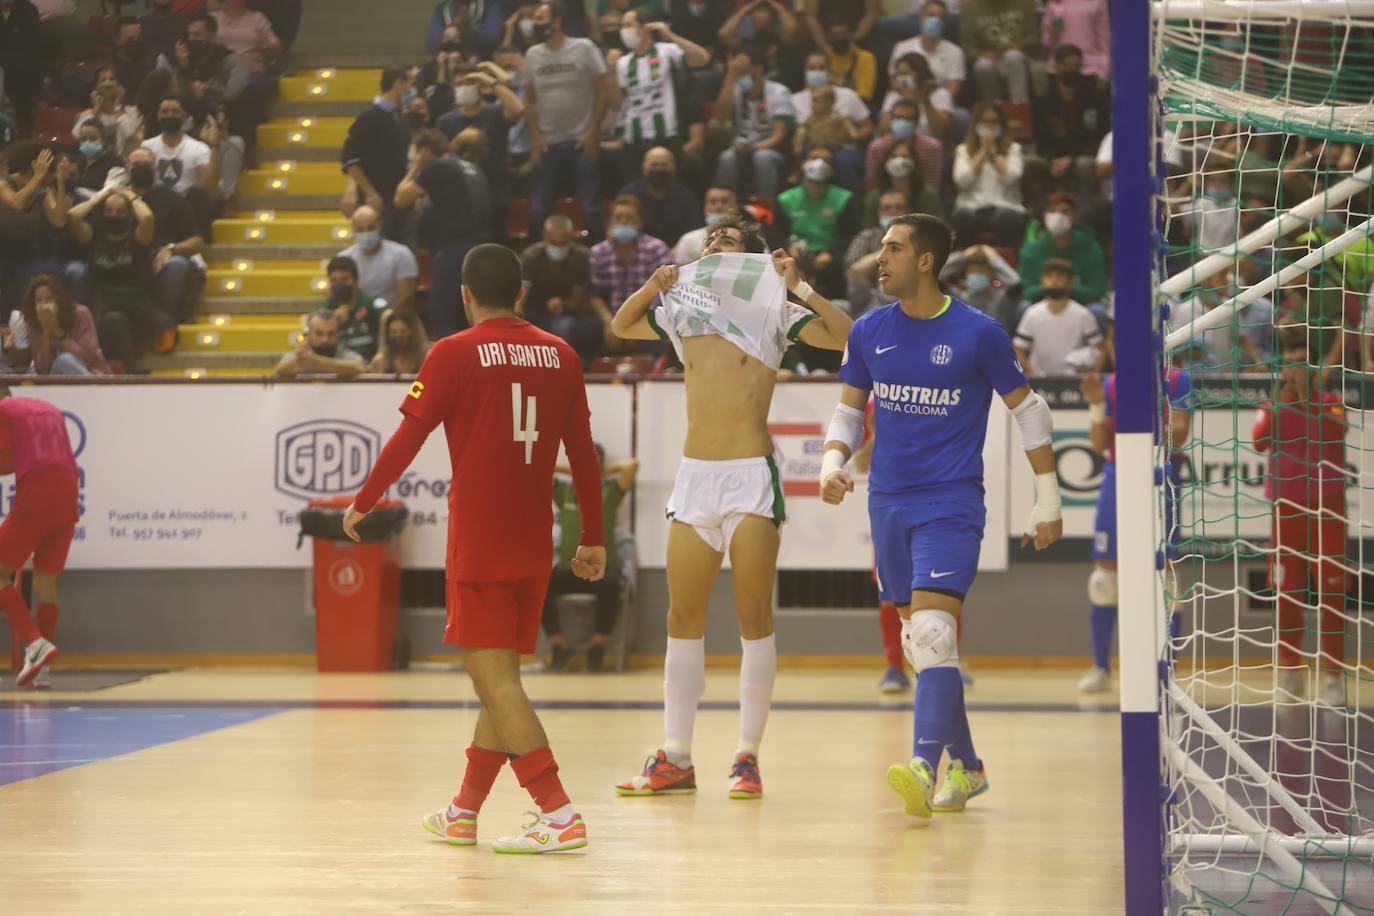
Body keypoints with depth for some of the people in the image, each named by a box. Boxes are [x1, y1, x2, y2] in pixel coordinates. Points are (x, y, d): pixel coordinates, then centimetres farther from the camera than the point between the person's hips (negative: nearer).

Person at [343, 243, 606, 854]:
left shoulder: (454, 354, -6)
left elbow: (408, 439, -5)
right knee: (501, 673, 14)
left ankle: (559, 815, -17)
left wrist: (361, 504, 9)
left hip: (478, 541, -6)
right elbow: (583, 453, 9)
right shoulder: (560, 356, 7)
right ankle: (463, 813, 23)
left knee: (493, 676, -7)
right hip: (534, 542, 6)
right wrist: (593, 539, 17)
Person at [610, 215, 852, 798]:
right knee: (683, 619, 5)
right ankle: (675, 759, 10)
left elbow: (846, 338, -10)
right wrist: (651, 288, 8)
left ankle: (748, 757, 3)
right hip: (693, 475, 5)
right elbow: (621, 326, 27)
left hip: (751, 476, -5)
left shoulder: (773, 312, 0)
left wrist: (799, 288, -17)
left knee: (754, 619, -3)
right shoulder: (684, 311, 13)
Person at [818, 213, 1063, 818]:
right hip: (888, 504, 5)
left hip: (951, 502, -5)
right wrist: (833, 462, -3)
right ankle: (964, 767, 22)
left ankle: (925, 768, -30)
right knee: (920, 643, 9)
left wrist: (1048, 501, 2)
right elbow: (849, 410, 17)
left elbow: (1028, 409, 3)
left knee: (932, 632, -20)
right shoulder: (869, 332, 6)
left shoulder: (978, 333, -6)